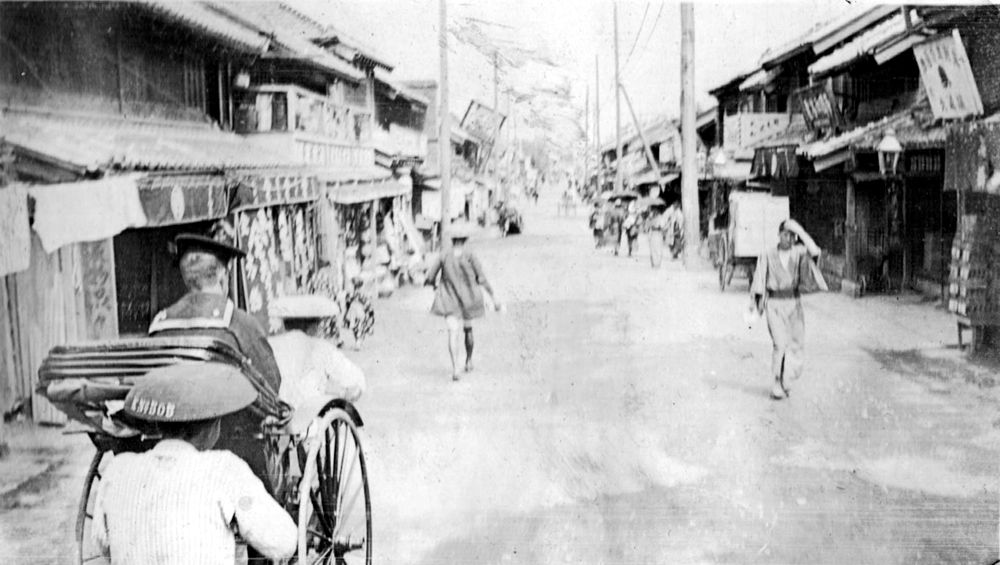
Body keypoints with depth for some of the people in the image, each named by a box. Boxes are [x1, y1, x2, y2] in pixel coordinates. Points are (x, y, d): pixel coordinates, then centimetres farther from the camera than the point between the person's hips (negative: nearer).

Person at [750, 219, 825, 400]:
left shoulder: (799, 252, 4)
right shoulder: (768, 256, 1)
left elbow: (815, 252, -17)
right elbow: (759, 282, 2)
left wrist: (800, 231, -15)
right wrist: (758, 303, -4)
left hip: (793, 302, 3)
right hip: (774, 304, -3)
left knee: (795, 343, 4)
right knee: (780, 343, -14)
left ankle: (784, 382, 19)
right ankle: (777, 384, -8)